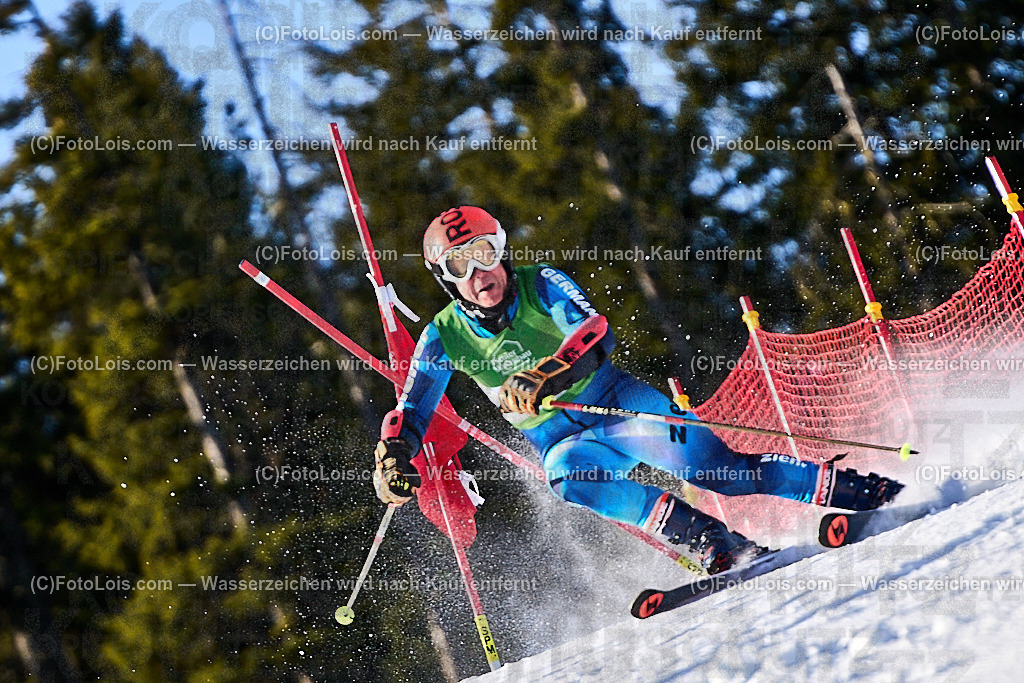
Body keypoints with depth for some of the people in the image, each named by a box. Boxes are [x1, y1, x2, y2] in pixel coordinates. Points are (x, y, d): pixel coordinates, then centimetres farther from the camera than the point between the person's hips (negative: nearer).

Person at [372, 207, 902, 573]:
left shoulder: (540, 286, -13)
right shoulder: (445, 337, -6)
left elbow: (596, 334, -28)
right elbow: (410, 414, -3)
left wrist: (543, 376, -46)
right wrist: (393, 459, -26)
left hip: (616, 401, -1)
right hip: (560, 439, 1)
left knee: (706, 462, -24)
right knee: (569, 476, -36)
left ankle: (855, 490, -18)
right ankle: (711, 543, -39)